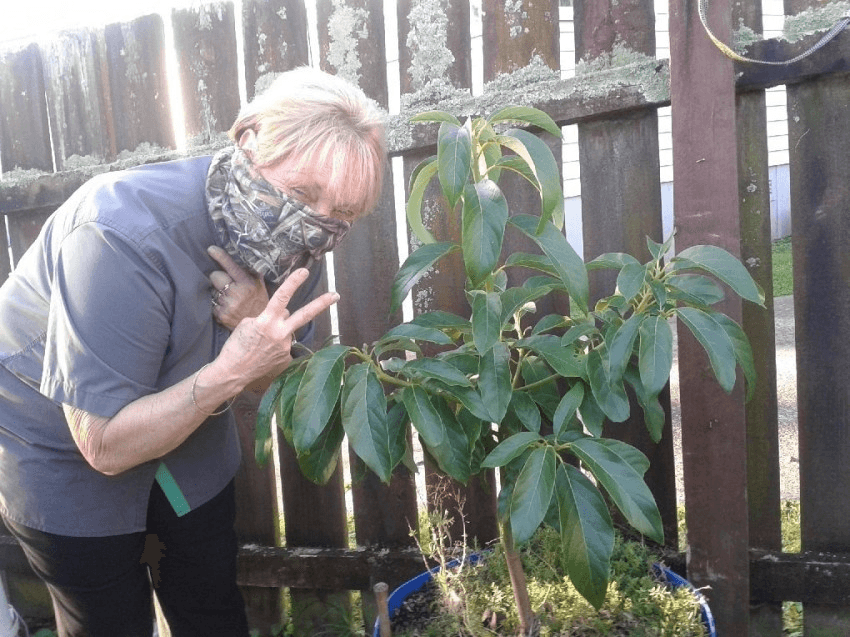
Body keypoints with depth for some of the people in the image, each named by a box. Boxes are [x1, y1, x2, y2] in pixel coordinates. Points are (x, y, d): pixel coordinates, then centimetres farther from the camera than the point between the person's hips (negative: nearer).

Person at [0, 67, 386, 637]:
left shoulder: (298, 244, -16)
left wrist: (258, 329, -29)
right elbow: (107, 447, -31)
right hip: (61, 447, -5)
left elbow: (260, 383, -7)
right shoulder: (124, 238, -36)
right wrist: (228, 371, -43)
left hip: (182, 420, 5)